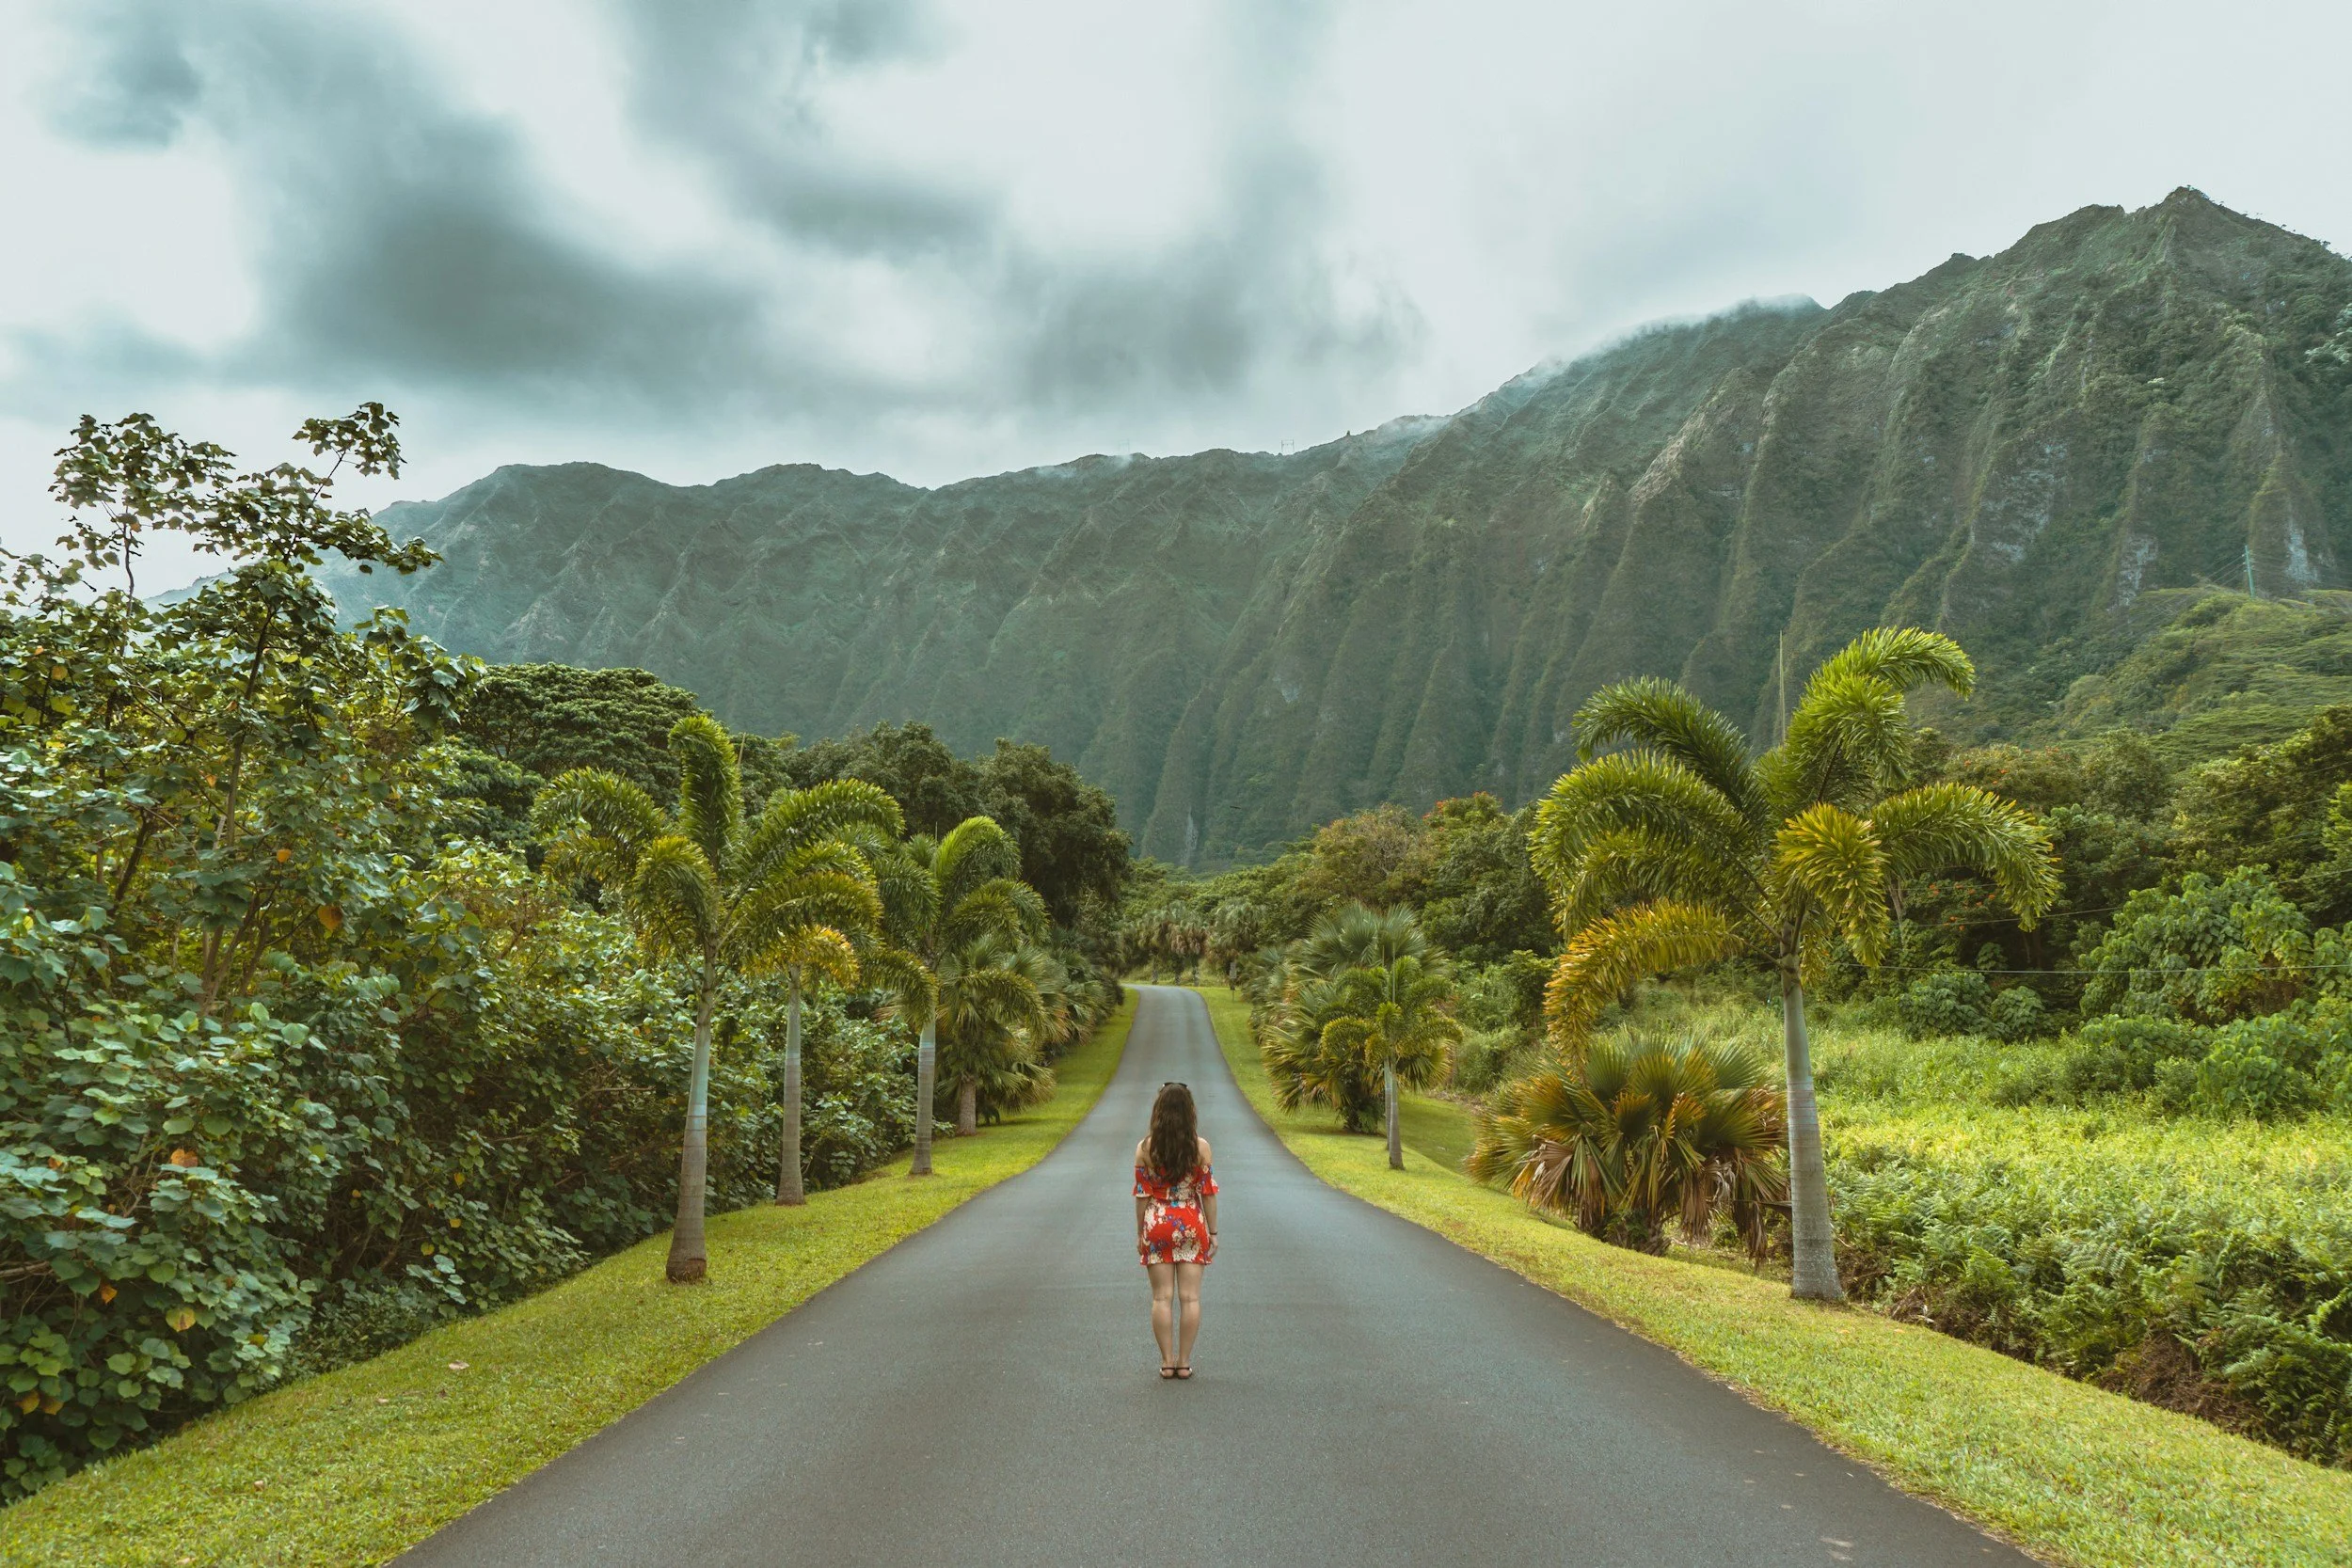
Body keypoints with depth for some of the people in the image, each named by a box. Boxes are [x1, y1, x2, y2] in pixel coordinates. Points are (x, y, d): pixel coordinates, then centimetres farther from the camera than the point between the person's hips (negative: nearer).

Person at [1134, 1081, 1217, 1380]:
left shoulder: (1145, 1148, -6)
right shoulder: (1200, 1147, -5)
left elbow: (1142, 1195, -3)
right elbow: (1208, 1192, -3)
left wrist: (1140, 1233, 6)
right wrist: (1213, 1231, 6)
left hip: (1157, 1224, 0)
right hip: (1192, 1225, 0)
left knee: (1162, 1297, 6)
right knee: (1190, 1297, 5)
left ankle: (1167, 1361, 8)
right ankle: (1184, 1362, 8)